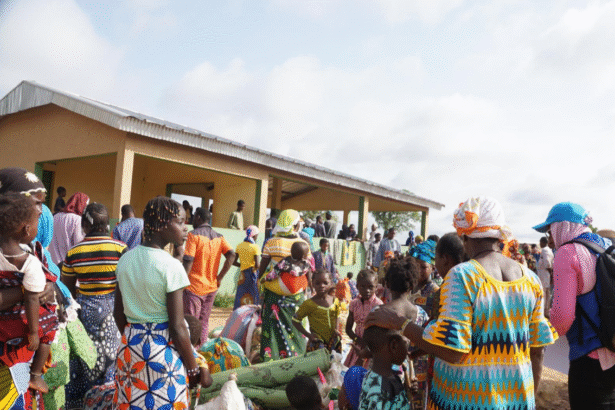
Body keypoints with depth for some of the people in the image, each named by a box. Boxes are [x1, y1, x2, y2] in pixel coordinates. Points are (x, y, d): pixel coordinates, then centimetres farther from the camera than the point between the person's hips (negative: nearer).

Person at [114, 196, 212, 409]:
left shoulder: (125, 259, 0)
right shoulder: (171, 266, -19)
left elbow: (119, 314, 9)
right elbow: (177, 327, -17)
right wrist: (194, 369, -7)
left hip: (130, 345, 6)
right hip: (163, 349, -6)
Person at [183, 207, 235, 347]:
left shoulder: (194, 234, -9)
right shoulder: (219, 237, 6)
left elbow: (188, 261, -16)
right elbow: (231, 255, -6)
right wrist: (219, 277, -2)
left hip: (194, 287, -5)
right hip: (211, 287, 5)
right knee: (204, 323, 16)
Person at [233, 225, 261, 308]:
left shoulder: (239, 246, 5)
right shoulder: (256, 248, -10)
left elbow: (234, 262, 6)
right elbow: (257, 265, -17)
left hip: (243, 274, 5)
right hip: (253, 273, -5)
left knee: (240, 299, 10)